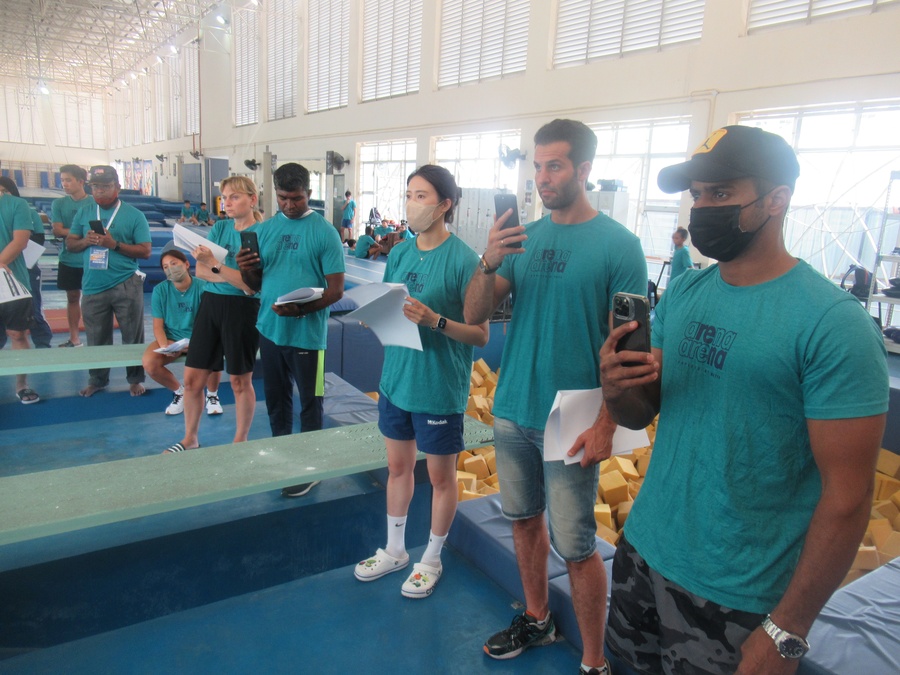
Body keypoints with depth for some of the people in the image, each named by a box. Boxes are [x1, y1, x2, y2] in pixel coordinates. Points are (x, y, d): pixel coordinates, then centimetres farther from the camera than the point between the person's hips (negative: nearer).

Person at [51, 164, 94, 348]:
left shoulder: (94, 202, -1)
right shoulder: (58, 203, 6)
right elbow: (57, 230, -2)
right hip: (68, 260, 3)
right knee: (72, 298, 10)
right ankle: (74, 338, 18)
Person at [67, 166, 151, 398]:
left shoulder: (134, 215, -2)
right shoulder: (83, 213, 10)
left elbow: (145, 251, -6)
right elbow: (70, 243, 13)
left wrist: (114, 244, -16)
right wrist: (86, 241, -9)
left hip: (126, 285, -3)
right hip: (93, 287, 3)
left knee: (132, 336, 5)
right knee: (96, 337, 12)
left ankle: (135, 379, 19)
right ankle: (97, 379, 28)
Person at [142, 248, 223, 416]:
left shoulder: (203, 287, -11)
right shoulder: (160, 290, -4)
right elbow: (158, 325, -3)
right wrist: (165, 346, -23)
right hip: (171, 338, 2)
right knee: (149, 363, -27)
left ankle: (212, 395, -1)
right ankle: (179, 392, 6)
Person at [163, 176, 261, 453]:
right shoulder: (219, 227, 8)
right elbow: (200, 271, 0)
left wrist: (214, 265, -27)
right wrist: (235, 278, -15)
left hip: (242, 309, -5)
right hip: (211, 303, 6)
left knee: (240, 381, 7)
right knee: (192, 378, 9)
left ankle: (240, 442, 24)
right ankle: (190, 439, 27)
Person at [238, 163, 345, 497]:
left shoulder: (325, 232, -9)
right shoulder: (266, 228, 6)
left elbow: (336, 290, -12)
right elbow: (256, 283, 10)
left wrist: (301, 309, -27)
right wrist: (245, 269, -12)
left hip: (307, 333, -5)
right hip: (270, 329, 5)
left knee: (309, 403, 8)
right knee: (276, 398, 18)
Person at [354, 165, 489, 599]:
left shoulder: (463, 259, -15)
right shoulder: (399, 254, 4)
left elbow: (481, 335, -14)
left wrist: (435, 321, -28)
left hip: (439, 387, -6)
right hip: (396, 379, 6)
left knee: (441, 476, 12)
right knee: (398, 467, 19)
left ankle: (431, 559, 33)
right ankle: (395, 550, 39)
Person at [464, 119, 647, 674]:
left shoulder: (619, 245, -9)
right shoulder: (525, 236, 5)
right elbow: (476, 314, 0)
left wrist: (606, 425, -17)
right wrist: (489, 264, -18)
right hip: (512, 411, 5)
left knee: (576, 547, 3)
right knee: (525, 520, 18)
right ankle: (537, 620, 40)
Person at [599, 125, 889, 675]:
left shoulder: (834, 324, -18)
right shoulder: (682, 293, 0)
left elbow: (847, 497, -16)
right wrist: (616, 388, -17)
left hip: (736, 596, -5)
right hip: (643, 550, 6)